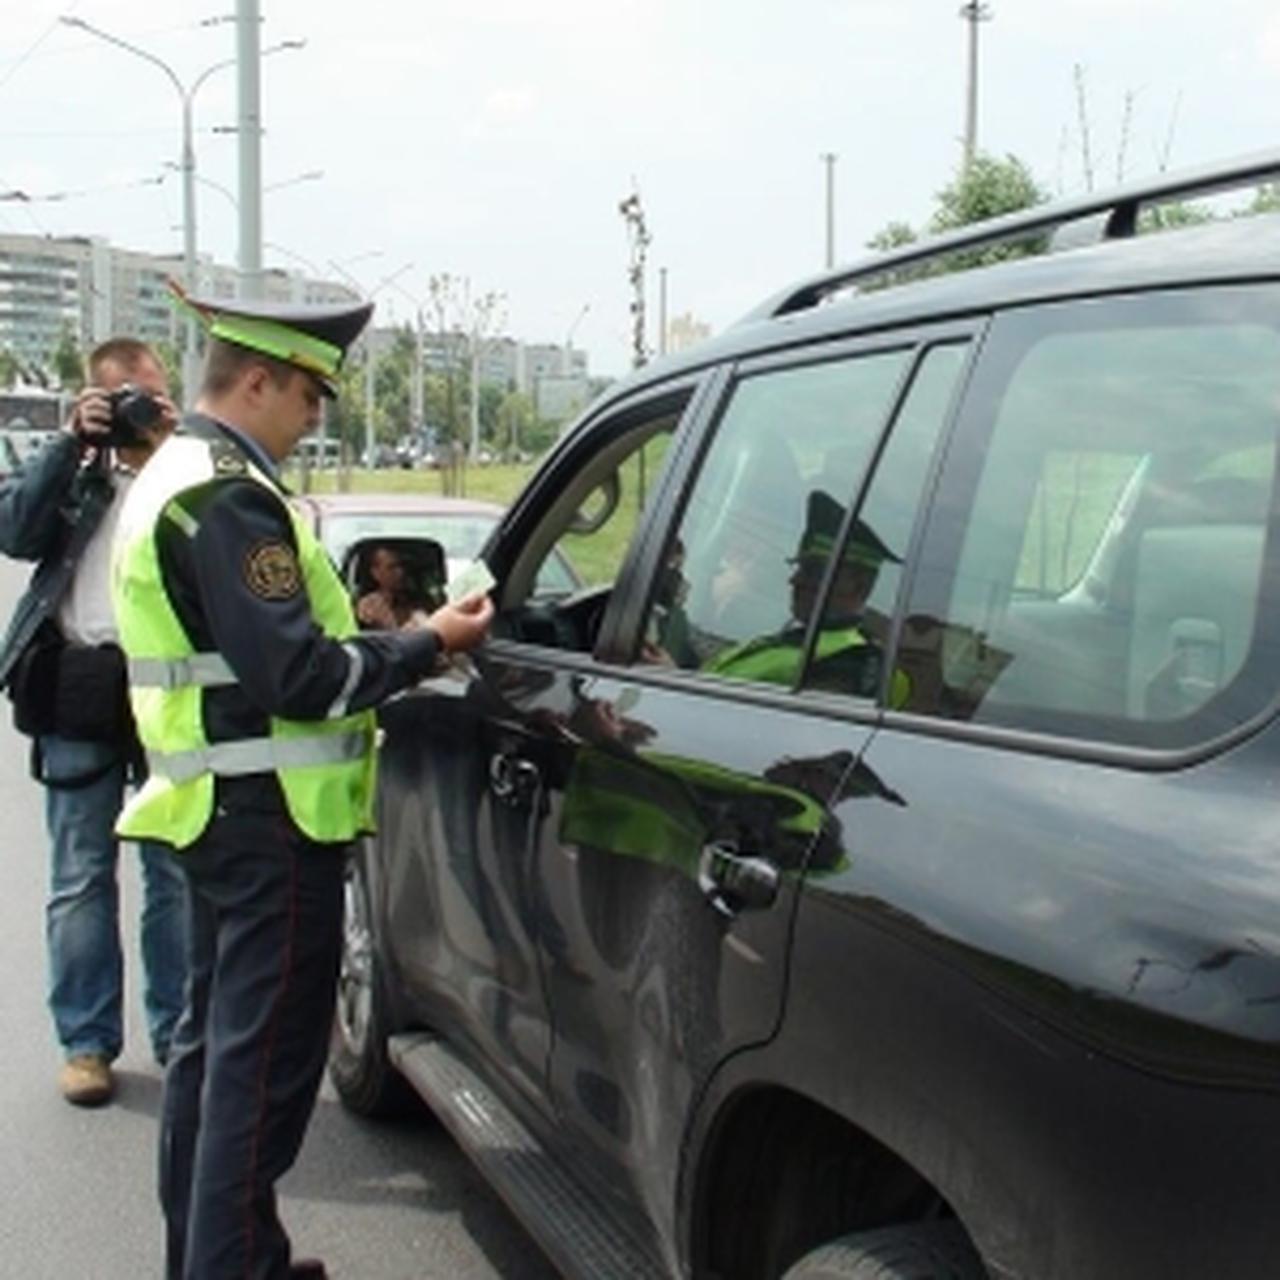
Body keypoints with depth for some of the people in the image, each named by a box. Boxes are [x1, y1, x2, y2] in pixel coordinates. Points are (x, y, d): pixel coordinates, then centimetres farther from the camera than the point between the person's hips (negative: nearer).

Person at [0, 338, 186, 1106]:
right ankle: (87, 1042, 16)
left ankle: (180, 1033, 17)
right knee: (82, 879, 6)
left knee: (177, 875, 6)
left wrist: (168, 448, -12)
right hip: (80, 689, 2)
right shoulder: (73, 471, 12)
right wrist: (70, 443, -8)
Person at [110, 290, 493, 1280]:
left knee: (218, 1040, 19)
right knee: (264, 1059, -3)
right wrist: (427, 644, -12)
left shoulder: (177, 480, 15)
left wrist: (391, 645, 9)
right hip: (269, 819, -11)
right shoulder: (229, 495, -19)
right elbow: (294, 677, -24)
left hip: (219, 811, 11)